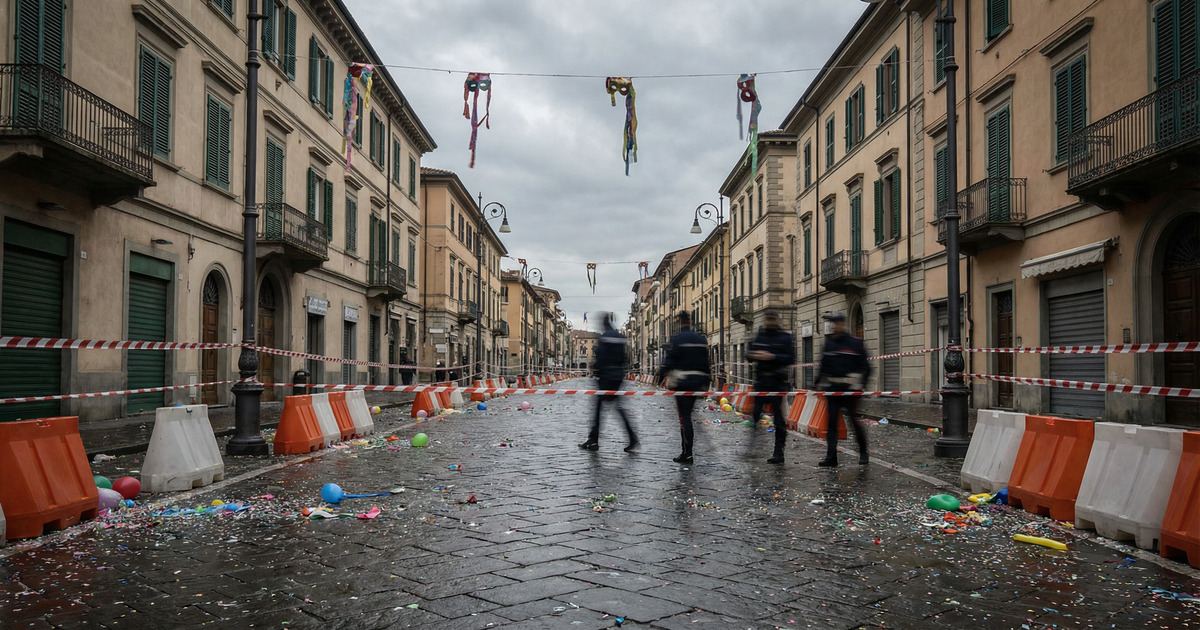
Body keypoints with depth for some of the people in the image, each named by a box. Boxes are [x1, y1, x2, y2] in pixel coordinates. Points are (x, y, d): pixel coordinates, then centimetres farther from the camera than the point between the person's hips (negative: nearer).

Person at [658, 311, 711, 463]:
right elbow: (706, 363, 14)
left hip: (681, 381, -6)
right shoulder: (701, 340, 12)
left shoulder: (677, 340, -8)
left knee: (684, 415, -5)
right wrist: (705, 382, 20)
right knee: (688, 413, 17)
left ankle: (688, 454, -7)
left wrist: (661, 376, -4)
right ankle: (687, 449, 21)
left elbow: (669, 361, -12)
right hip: (697, 381, 6)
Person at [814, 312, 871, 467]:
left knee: (853, 419, -2)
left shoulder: (855, 343, -1)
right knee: (831, 422, 2)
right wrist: (819, 384, 14)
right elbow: (823, 366, 18)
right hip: (831, 389, 4)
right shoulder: (828, 343, 11)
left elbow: (865, 367, 0)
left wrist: (859, 382, -11)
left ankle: (863, 452, 18)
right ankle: (831, 456, 6)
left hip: (849, 389, -4)